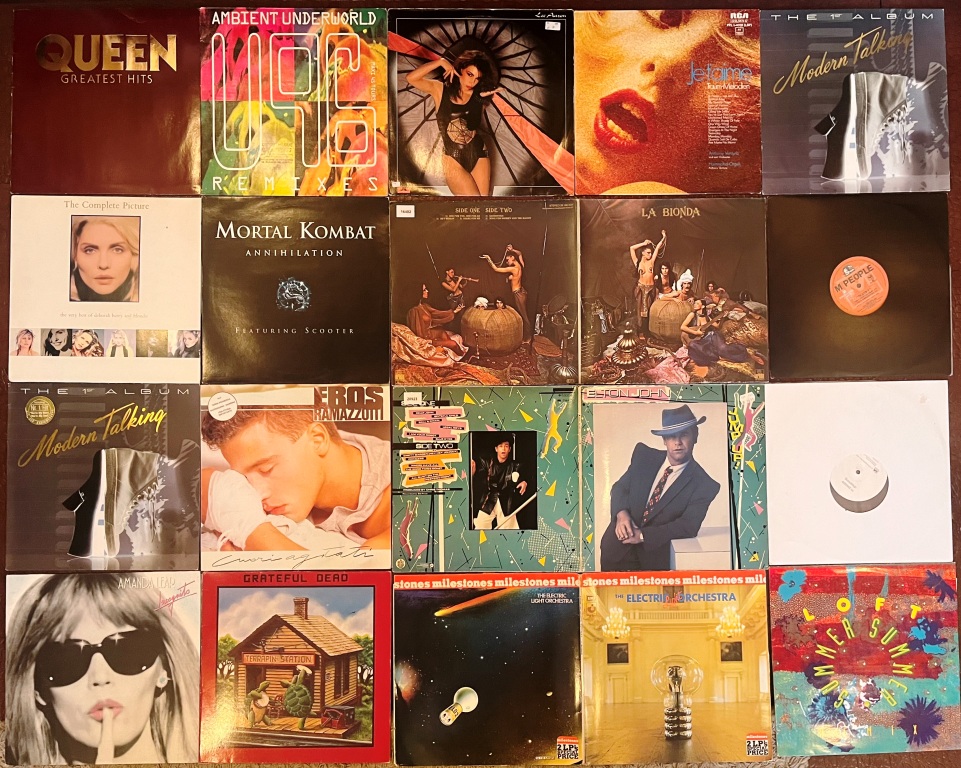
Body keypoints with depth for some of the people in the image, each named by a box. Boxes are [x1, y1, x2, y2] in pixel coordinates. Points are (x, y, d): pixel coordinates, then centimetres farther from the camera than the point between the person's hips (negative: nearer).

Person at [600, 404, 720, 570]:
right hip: (618, 547, 3)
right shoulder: (644, 455, 0)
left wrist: (643, 536, -21)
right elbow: (620, 487, 4)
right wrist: (621, 513, -17)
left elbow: (688, 526, -15)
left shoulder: (704, 485, -10)